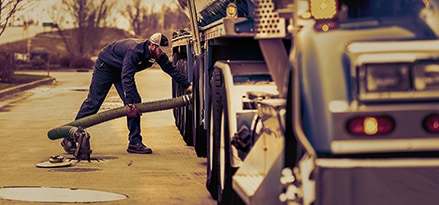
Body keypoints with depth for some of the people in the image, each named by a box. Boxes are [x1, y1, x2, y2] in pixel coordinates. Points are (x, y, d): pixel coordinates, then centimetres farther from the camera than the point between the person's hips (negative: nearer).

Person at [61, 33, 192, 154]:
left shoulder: (159, 55, -16)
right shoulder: (134, 51, -39)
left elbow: (172, 70, -3)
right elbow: (127, 77, -43)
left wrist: (187, 86, -8)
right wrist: (130, 104, -46)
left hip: (122, 70, 8)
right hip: (105, 66, -8)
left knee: (135, 102, -6)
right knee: (93, 103, -7)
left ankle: (135, 143, -4)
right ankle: (69, 139, 0)